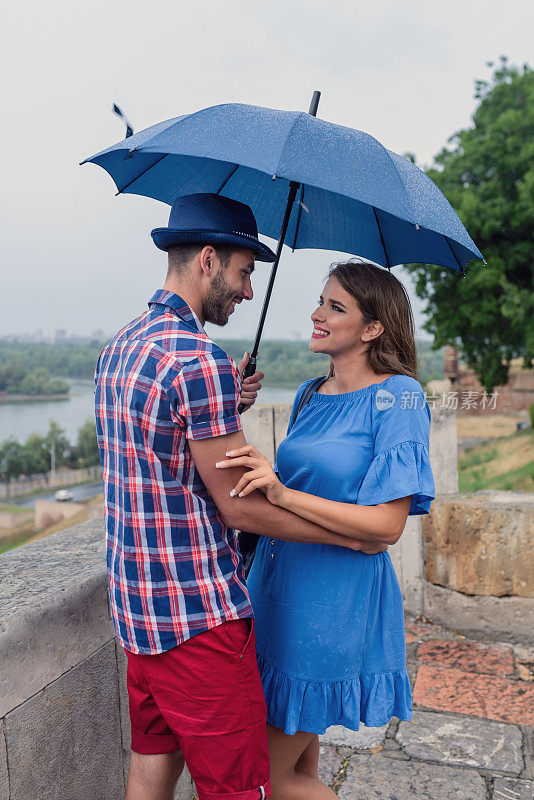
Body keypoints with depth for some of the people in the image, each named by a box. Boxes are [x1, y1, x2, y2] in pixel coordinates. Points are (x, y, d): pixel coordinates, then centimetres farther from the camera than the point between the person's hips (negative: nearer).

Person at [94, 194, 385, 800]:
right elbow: (241, 507, -18)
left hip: (136, 603, 10)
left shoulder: (119, 347, 8)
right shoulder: (199, 361, -22)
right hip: (197, 614, -9)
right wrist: (352, 535, -6)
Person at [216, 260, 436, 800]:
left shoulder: (398, 396, -13)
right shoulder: (308, 395, 8)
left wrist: (283, 494, -27)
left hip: (334, 600, -7)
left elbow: (386, 525, -19)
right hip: (278, 581, 7)